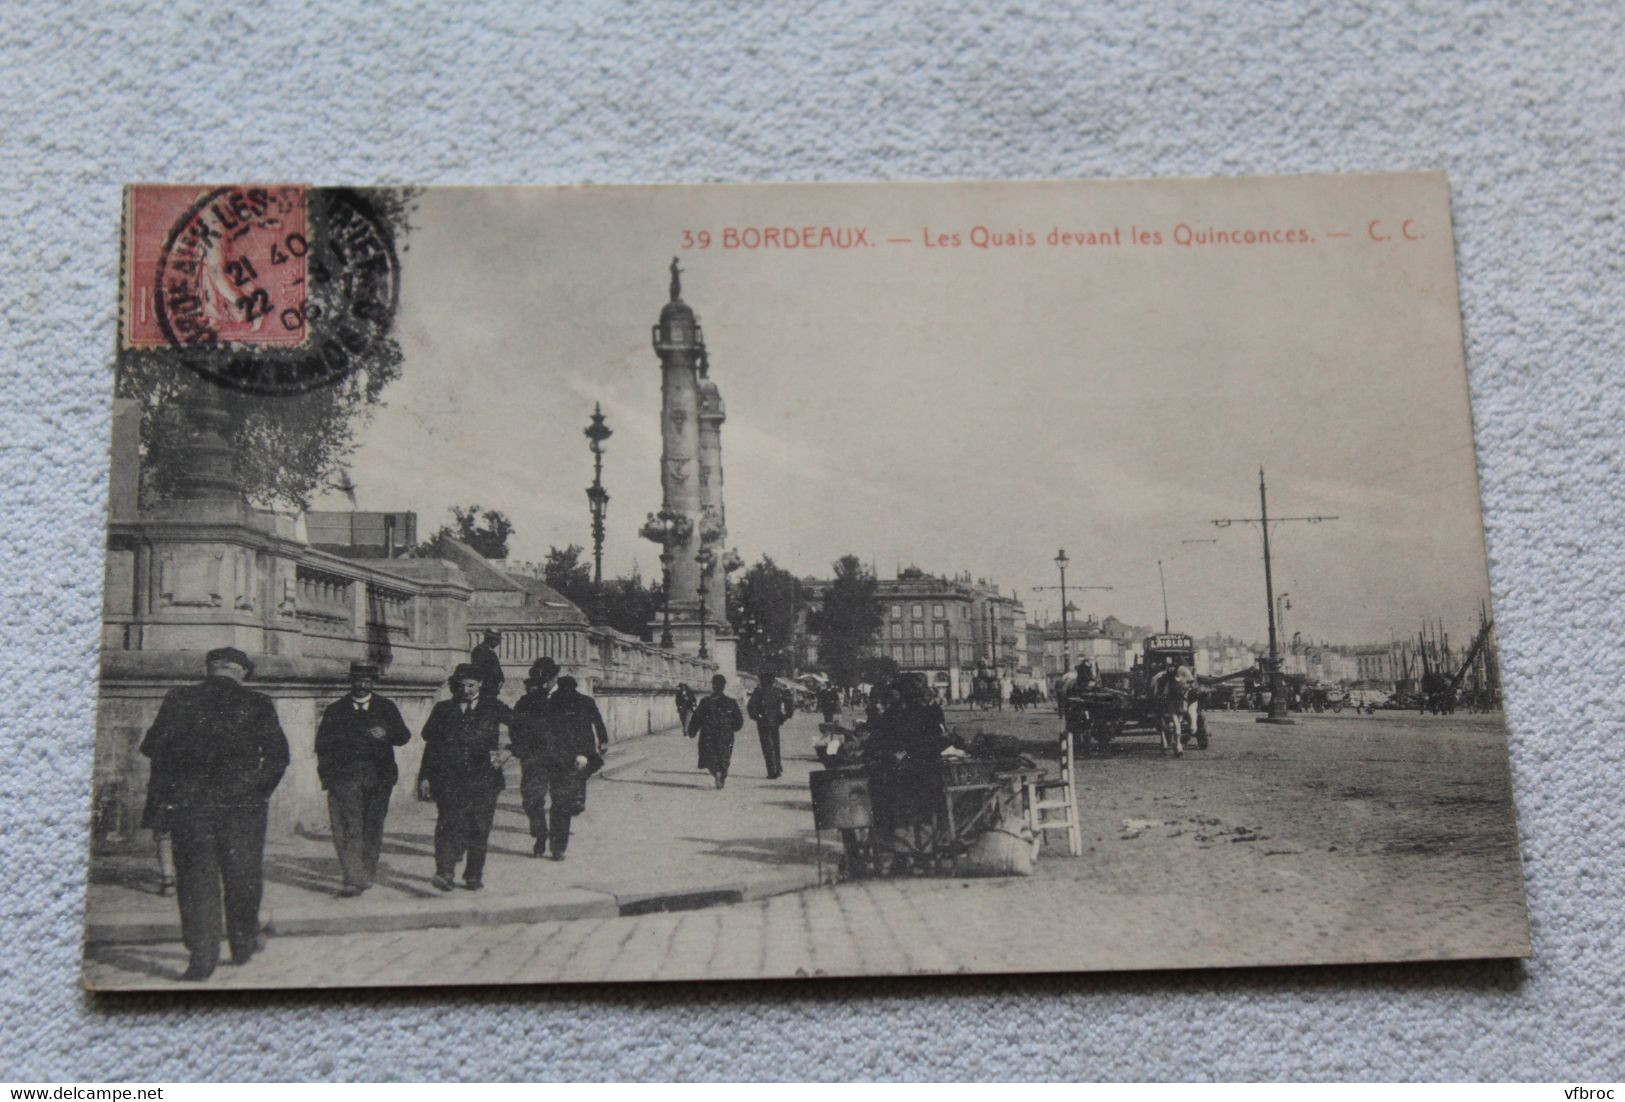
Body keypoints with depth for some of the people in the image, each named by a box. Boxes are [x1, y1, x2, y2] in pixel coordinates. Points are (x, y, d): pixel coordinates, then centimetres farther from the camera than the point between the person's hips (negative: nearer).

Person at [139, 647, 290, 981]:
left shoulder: (179, 699, 2)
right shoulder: (257, 704, -1)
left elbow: (153, 747, 1)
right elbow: (278, 753, -3)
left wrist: (159, 799, 7)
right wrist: (260, 791, 9)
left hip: (187, 803, 0)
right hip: (242, 804, 0)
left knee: (196, 879, 4)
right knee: (243, 878, 13)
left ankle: (201, 959, -1)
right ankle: (244, 945, 24)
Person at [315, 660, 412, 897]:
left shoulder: (386, 707, 13)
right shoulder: (335, 710, 12)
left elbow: (404, 736, 5)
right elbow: (322, 745, 11)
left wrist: (386, 734, -15)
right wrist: (327, 773, -2)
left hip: (378, 776, 2)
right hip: (344, 776, -1)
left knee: (372, 827, 7)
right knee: (348, 828, -12)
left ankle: (367, 875, 20)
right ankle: (353, 880, -17)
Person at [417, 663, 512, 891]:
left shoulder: (493, 708, 9)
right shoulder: (443, 710, 11)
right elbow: (430, 745, 11)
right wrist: (425, 777, 5)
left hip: (483, 779, 1)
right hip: (449, 779, 0)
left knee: (479, 829, 3)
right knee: (449, 824, -14)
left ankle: (474, 876, 13)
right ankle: (445, 873, -20)